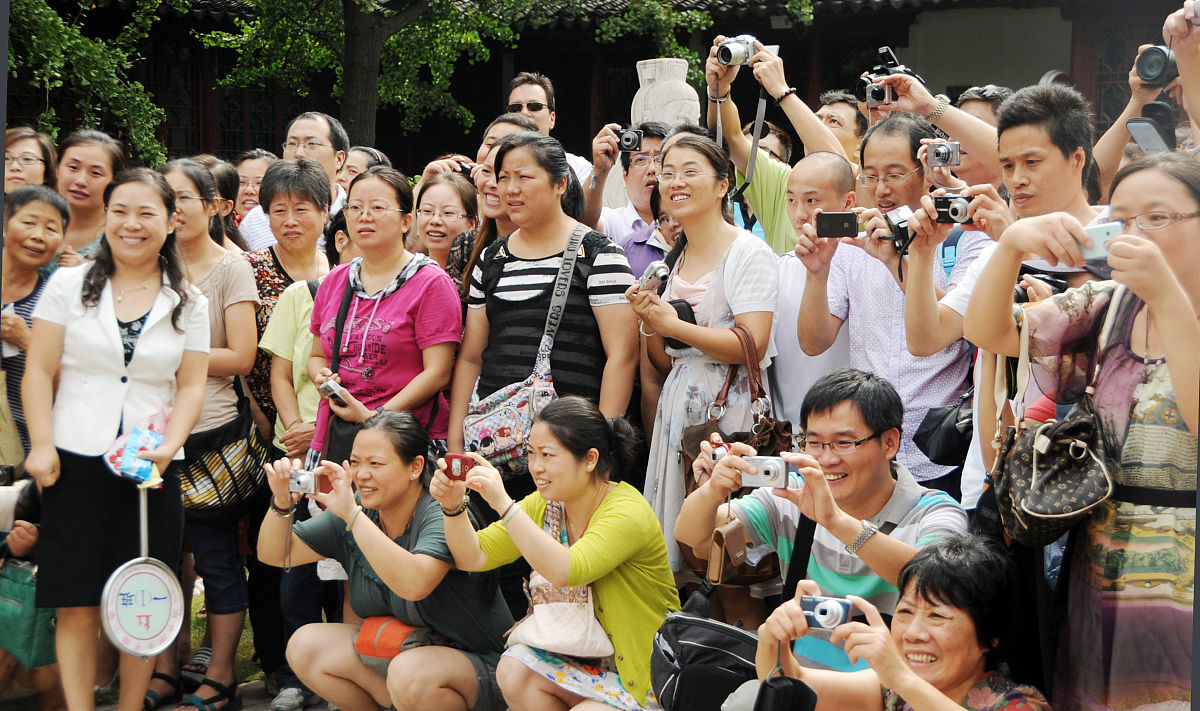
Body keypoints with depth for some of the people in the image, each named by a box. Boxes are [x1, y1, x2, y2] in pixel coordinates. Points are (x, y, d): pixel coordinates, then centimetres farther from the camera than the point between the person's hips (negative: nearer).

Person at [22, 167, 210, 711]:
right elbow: (39, 371, 3)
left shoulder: (188, 303, 9)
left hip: (152, 467, 1)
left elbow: (191, 386, 6)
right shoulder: (69, 286, 5)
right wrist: (41, 445, -6)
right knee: (77, 604, -3)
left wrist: (168, 446, -9)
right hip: (76, 461, -1)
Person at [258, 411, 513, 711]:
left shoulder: (443, 516, -21)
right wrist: (282, 502, -19)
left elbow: (413, 584, -40)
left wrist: (351, 514, -41)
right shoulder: (352, 512, -1)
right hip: (392, 651, 7)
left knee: (411, 672, -36)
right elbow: (275, 554, 2)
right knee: (305, 645, -8)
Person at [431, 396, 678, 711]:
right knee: (514, 670, -20)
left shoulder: (627, 513, -22)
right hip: (586, 656, 7)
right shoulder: (544, 506, 1)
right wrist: (453, 505, -18)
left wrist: (504, 504, -39)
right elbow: (473, 557, 0)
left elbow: (566, 570, -37)